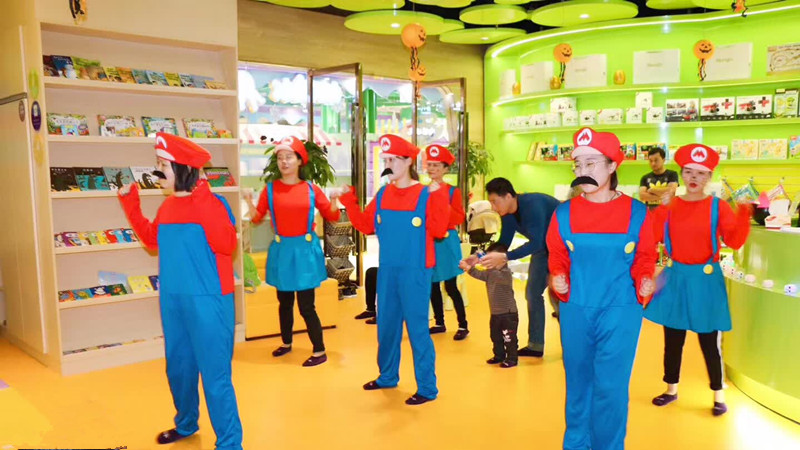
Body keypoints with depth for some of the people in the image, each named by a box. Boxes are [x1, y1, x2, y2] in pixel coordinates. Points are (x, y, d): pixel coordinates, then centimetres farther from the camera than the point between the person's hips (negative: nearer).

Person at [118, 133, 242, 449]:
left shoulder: (212, 203, -14)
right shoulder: (167, 206, 9)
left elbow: (226, 245, -26)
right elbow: (152, 240, 23)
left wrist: (202, 199, -29)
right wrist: (130, 203, 17)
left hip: (208, 300, -8)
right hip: (172, 298, 8)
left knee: (214, 374, -3)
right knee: (178, 367, 21)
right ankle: (186, 424, 43)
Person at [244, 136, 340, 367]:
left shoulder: (311, 189, -3)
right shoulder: (270, 189, -1)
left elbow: (332, 216, 3)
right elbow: (257, 218, 3)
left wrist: (334, 201, -16)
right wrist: (249, 202, -15)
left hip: (305, 250, -2)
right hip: (282, 251, 2)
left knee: (306, 305, -3)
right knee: (284, 302, 16)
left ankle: (320, 351, 10)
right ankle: (286, 343, 37)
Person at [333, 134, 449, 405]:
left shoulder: (425, 194, -8)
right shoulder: (382, 195, 8)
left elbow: (438, 230, -16)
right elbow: (367, 226, 11)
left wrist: (438, 198, -25)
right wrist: (350, 203, 3)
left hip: (415, 271, -6)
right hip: (387, 270, 6)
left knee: (417, 327, -1)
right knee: (386, 325, 16)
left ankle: (427, 387, 11)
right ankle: (387, 376, 35)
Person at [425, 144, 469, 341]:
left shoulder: (453, 191, -4)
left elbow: (459, 218, -13)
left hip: (446, 242, -5)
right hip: (428, 242, 5)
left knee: (451, 287, -4)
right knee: (432, 286, 10)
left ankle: (463, 326, 7)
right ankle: (439, 323, 23)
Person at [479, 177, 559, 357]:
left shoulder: (532, 204, -33)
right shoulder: (508, 215, -8)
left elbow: (535, 243, -40)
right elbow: (503, 244, -2)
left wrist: (505, 258, -46)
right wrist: (480, 257, -17)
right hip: (544, 247, 8)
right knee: (533, 292, 5)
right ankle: (535, 345, 13)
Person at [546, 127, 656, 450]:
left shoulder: (636, 212, -4)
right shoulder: (564, 213, -1)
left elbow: (644, 258, 4)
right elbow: (557, 257, 7)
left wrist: (645, 281, -14)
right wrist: (558, 278, -11)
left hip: (620, 310, -2)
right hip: (575, 309, 2)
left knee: (610, 385, 1)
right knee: (578, 381, 14)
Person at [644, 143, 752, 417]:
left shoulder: (719, 207, -5)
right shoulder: (669, 206, 1)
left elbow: (735, 242, -15)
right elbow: (654, 238, -10)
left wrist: (744, 212, -25)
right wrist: (657, 208, -16)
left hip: (706, 279, -2)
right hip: (676, 278, 3)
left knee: (710, 342, 4)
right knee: (672, 339, 13)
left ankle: (718, 395, 23)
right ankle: (671, 389, 29)